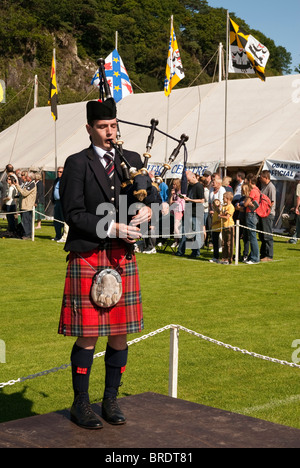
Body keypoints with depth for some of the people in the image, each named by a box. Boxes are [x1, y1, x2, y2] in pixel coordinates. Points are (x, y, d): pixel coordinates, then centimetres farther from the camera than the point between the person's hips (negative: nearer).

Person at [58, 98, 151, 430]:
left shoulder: (132, 160, 12)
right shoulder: (77, 164, -3)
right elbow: (74, 214, -9)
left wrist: (147, 210, -7)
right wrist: (113, 229, -17)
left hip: (123, 259, 5)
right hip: (88, 259, -5)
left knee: (120, 334, 9)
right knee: (87, 336, 0)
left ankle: (110, 400, 24)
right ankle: (81, 405, 14)